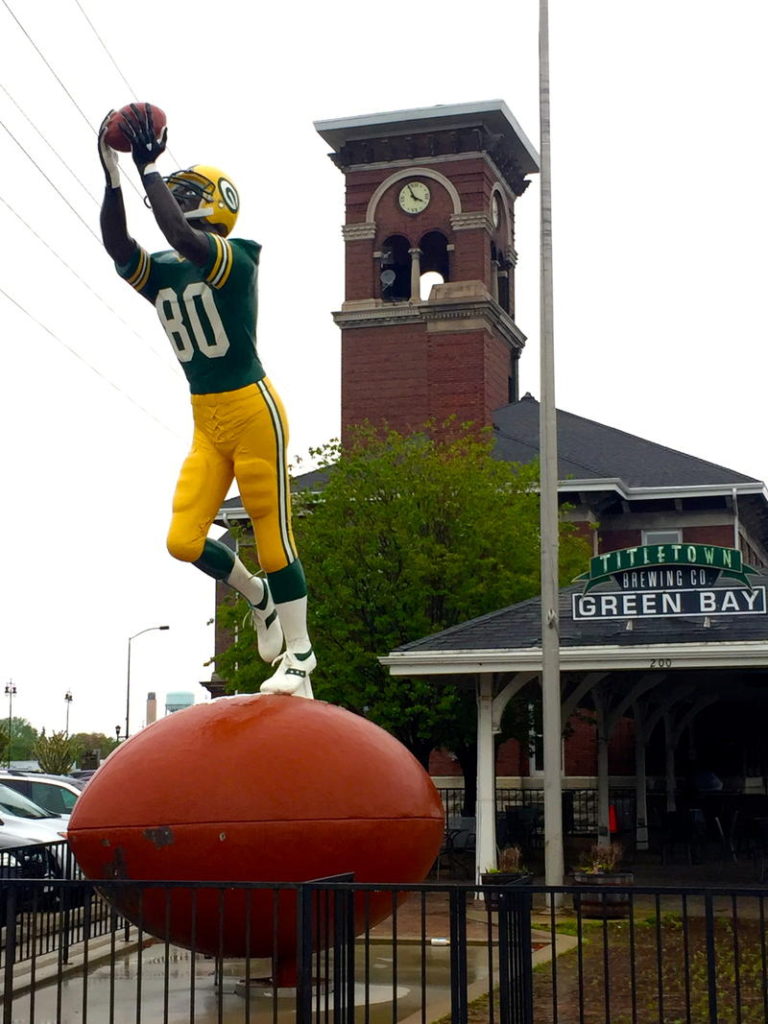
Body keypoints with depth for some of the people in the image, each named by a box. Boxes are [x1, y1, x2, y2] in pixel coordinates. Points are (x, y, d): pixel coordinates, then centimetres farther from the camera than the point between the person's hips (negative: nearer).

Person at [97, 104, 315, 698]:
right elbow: (118, 246, -8)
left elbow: (182, 239, -28)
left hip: (252, 410, -7)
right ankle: (258, 596, 28)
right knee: (184, 540, 0)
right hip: (205, 421, 7)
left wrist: (150, 169, -21)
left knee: (273, 535, -2)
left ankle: (299, 663, 7)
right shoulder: (160, 273, 10)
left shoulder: (235, 259, -10)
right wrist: (113, 179, -18)